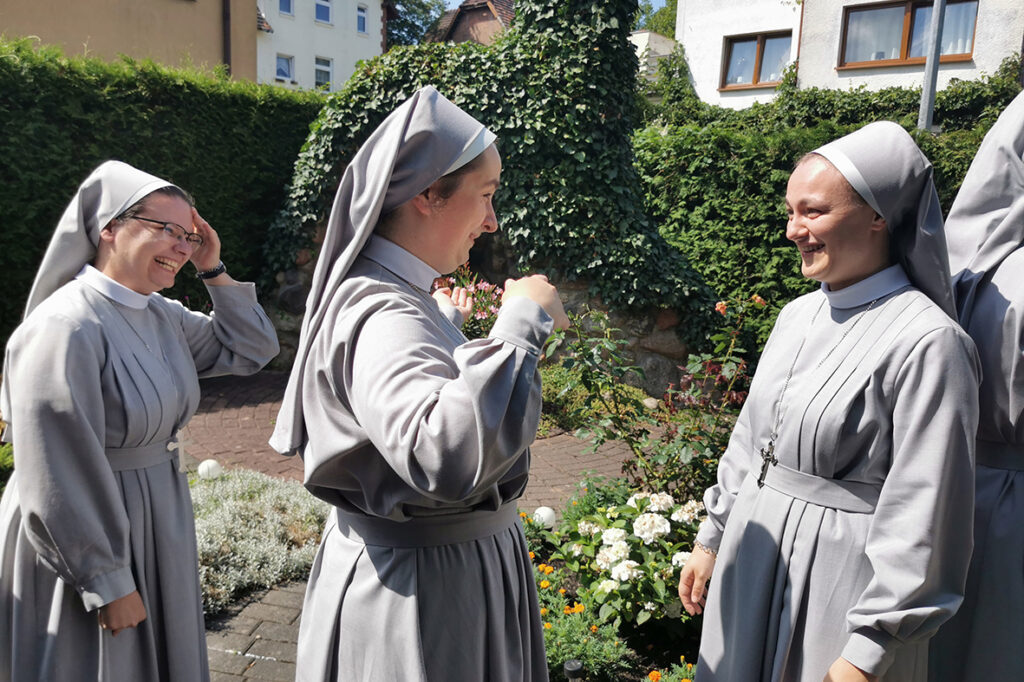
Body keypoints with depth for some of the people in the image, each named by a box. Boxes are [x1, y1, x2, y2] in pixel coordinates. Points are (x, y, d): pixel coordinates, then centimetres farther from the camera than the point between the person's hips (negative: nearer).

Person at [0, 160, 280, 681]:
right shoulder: (65, 326, -24)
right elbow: (59, 478, -24)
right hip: (86, 537, -8)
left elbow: (252, 350, 9)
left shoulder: (161, 315, 1)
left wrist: (214, 272, -4)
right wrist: (106, 584, -19)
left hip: (157, 526, 8)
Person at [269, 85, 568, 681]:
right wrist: (523, 323, -34)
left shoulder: (400, 296, 4)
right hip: (421, 582, -10)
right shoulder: (381, 315, -27)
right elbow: (445, 456, -44)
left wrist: (450, 323, 23)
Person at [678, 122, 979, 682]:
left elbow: (921, 517, -18)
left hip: (844, 569, -7)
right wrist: (710, 539, 15)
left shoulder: (926, 341, -19)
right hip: (753, 554, 7)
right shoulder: (798, 316, 4)